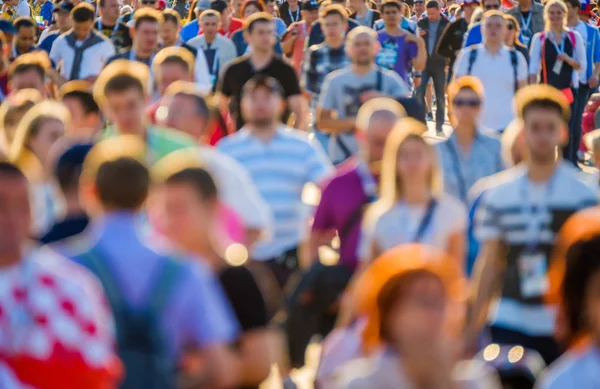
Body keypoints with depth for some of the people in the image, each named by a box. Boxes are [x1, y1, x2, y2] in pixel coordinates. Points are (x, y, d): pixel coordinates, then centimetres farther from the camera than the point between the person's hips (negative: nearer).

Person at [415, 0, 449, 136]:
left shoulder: (446, 25, -1)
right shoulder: (421, 23, 4)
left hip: (440, 63, -1)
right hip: (424, 62, 1)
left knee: (440, 96, 4)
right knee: (419, 92, -9)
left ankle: (439, 127, 11)